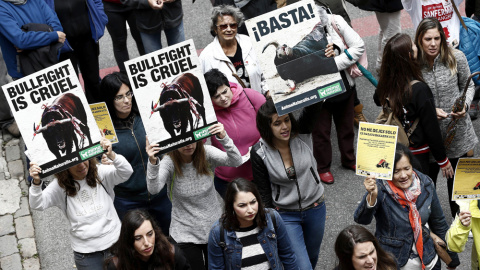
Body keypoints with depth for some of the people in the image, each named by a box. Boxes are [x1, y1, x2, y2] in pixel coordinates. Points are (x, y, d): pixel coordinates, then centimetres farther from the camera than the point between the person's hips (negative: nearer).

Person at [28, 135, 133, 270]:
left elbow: (126, 172, -17)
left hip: (115, 243, 1)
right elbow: (37, 205, -11)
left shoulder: (101, 173, -4)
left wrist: (112, 155, -35)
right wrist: (36, 183, -31)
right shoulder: (60, 185, -3)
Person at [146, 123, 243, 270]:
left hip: (214, 228, 2)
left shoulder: (206, 153, -11)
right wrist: (152, 162, -47)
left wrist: (224, 138, -39)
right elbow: (153, 189, -30)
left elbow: (236, 162, -24)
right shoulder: (169, 162, -15)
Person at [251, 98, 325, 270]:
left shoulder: (302, 134, -15)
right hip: (285, 215, -3)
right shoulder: (259, 153, -19)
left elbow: (314, 106, -31)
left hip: (315, 209, 3)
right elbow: (263, 194, -10)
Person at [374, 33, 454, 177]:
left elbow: (377, 100, 16)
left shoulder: (385, 83, -10)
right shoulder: (420, 90, -27)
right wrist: (443, 160, -7)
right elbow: (432, 129, -18)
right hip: (416, 153, -6)